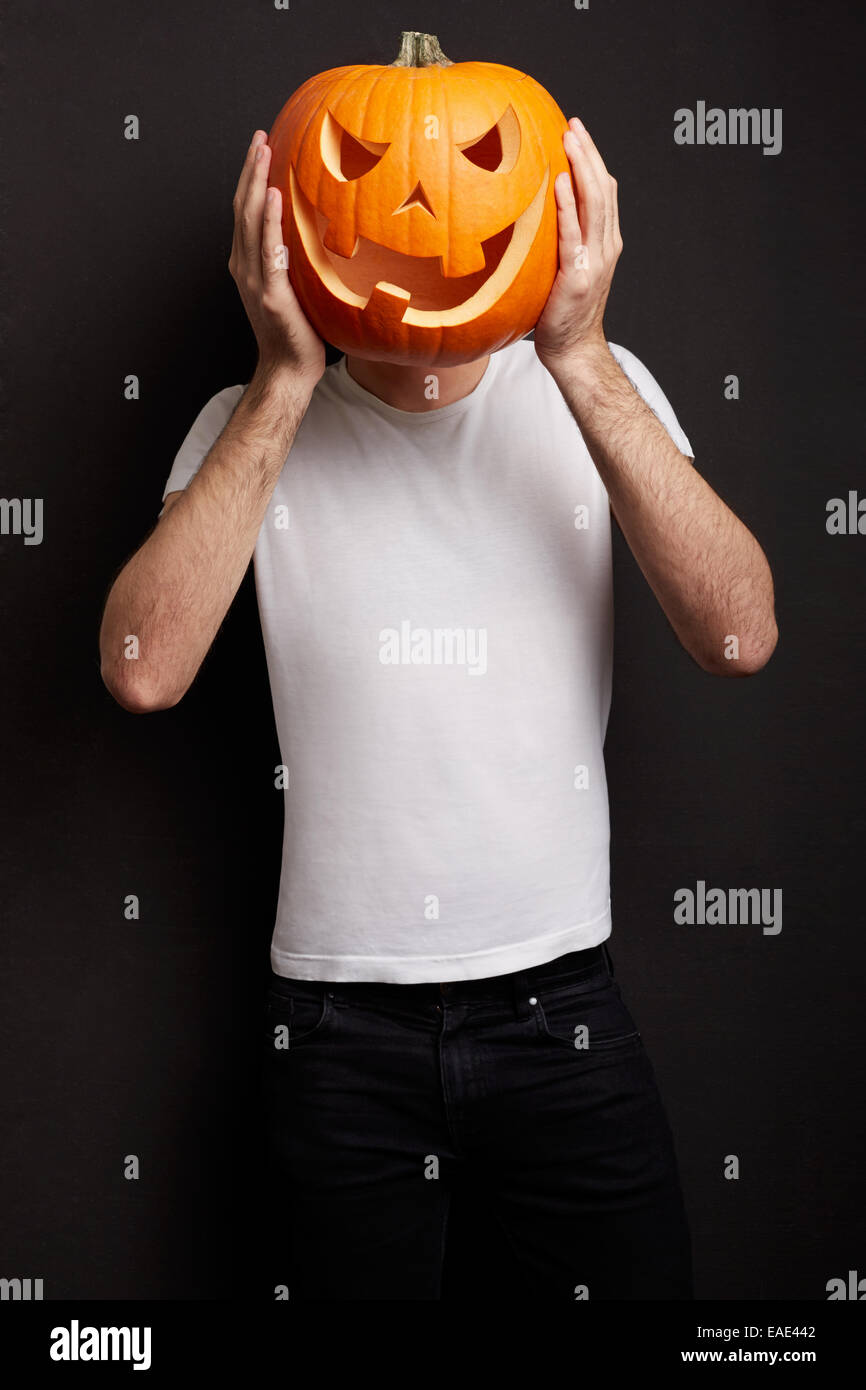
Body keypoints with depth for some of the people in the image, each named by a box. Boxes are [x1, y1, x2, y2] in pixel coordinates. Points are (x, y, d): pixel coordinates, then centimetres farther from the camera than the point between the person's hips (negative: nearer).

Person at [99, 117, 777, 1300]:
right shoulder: (256, 425, -2)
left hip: (566, 1010, 1)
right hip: (342, 1030, 0)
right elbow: (144, 670, -19)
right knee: (357, 1278, 15)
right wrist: (286, 380, -20)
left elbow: (740, 637, -17)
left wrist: (579, 360, -22)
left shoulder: (598, 389, -1)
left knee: (636, 1280, 12)